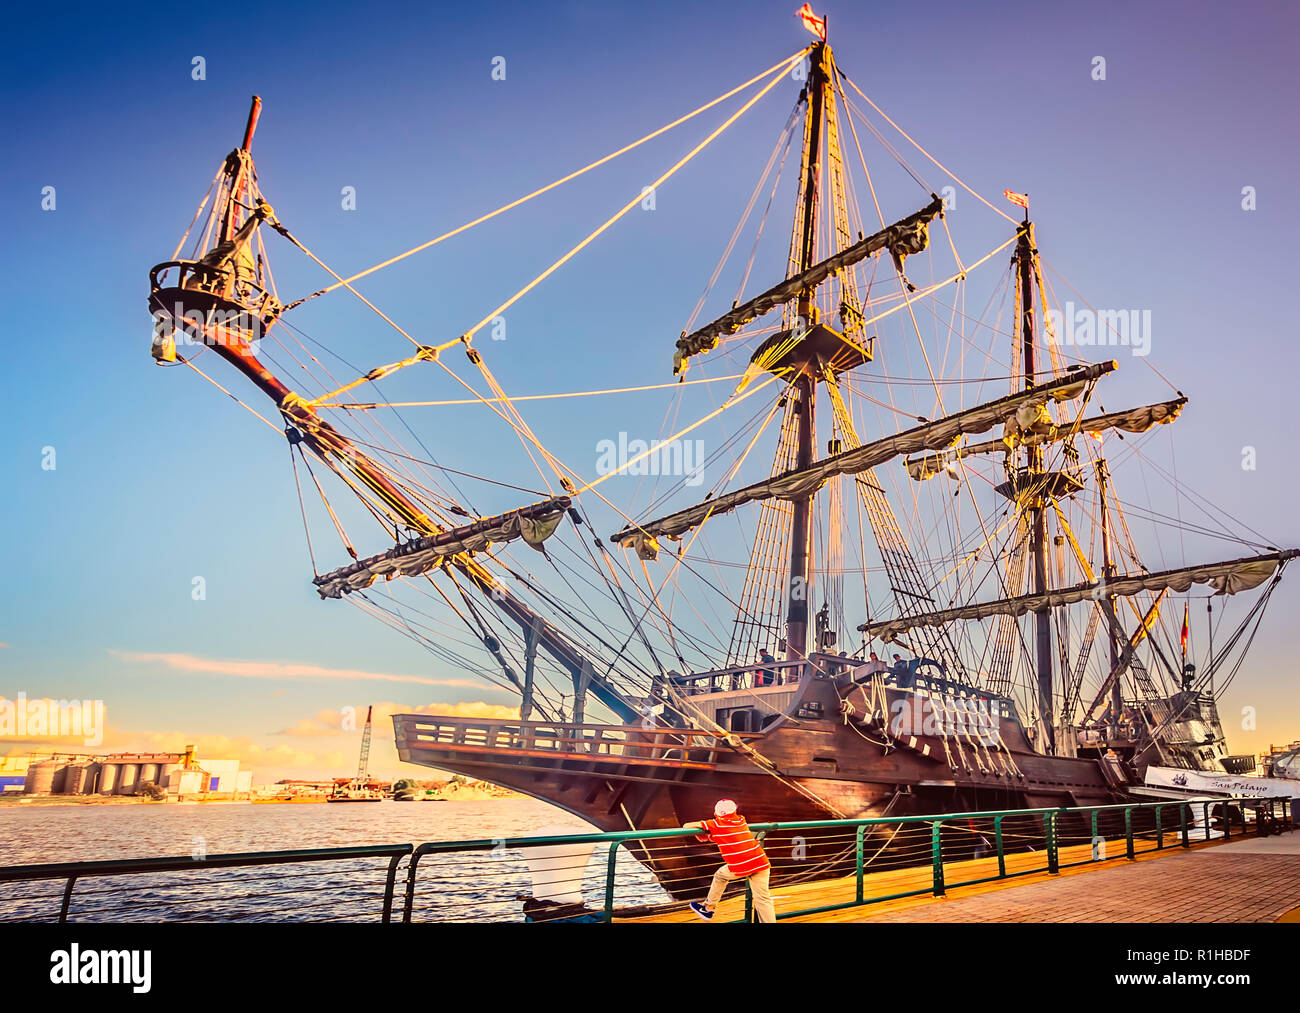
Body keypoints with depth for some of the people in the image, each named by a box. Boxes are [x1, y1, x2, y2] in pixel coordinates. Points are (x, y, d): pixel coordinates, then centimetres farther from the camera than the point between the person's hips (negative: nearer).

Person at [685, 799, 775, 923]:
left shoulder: (716, 824, 7)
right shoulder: (741, 820, 20)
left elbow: (687, 826, 9)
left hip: (740, 867, -4)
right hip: (761, 862, 4)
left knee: (720, 876, 23)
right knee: (763, 899, 6)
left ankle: (709, 908, 34)